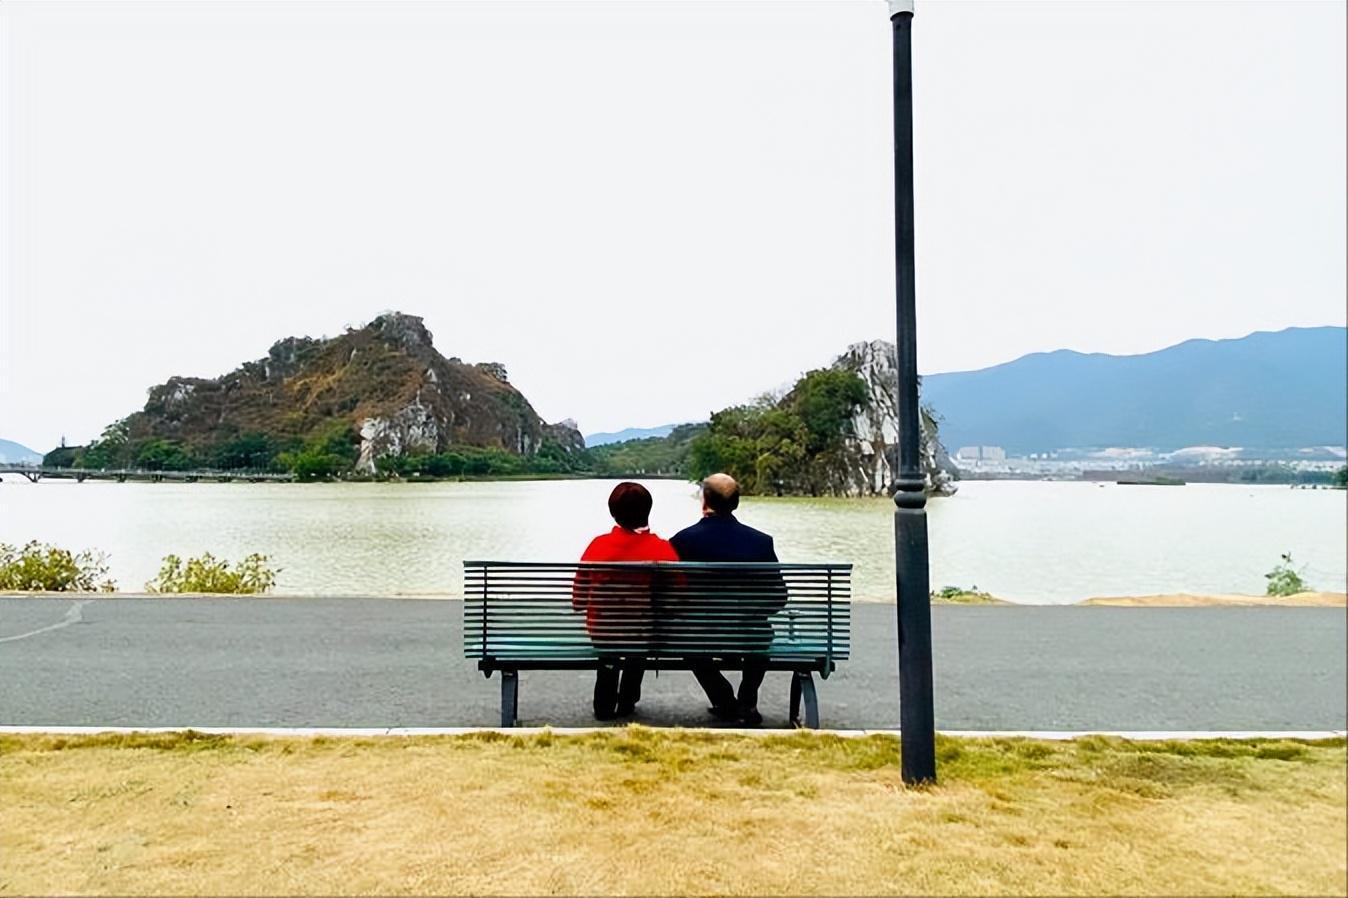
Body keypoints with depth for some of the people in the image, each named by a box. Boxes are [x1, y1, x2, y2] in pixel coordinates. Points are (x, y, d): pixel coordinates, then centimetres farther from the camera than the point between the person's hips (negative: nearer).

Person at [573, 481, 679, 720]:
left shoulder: (598, 545, -12)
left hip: (602, 631, 1)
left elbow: (578, 601, -5)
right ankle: (626, 703, 44)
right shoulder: (663, 549, -16)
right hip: (647, 634, -1)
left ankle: (604, 705, 41)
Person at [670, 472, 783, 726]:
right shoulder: (761, 541, -6)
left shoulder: (681, 540, -10)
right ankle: (747, 703, 27)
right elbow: (779, 598, 0)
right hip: (749, 636, 1)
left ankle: (725, 701, 26)